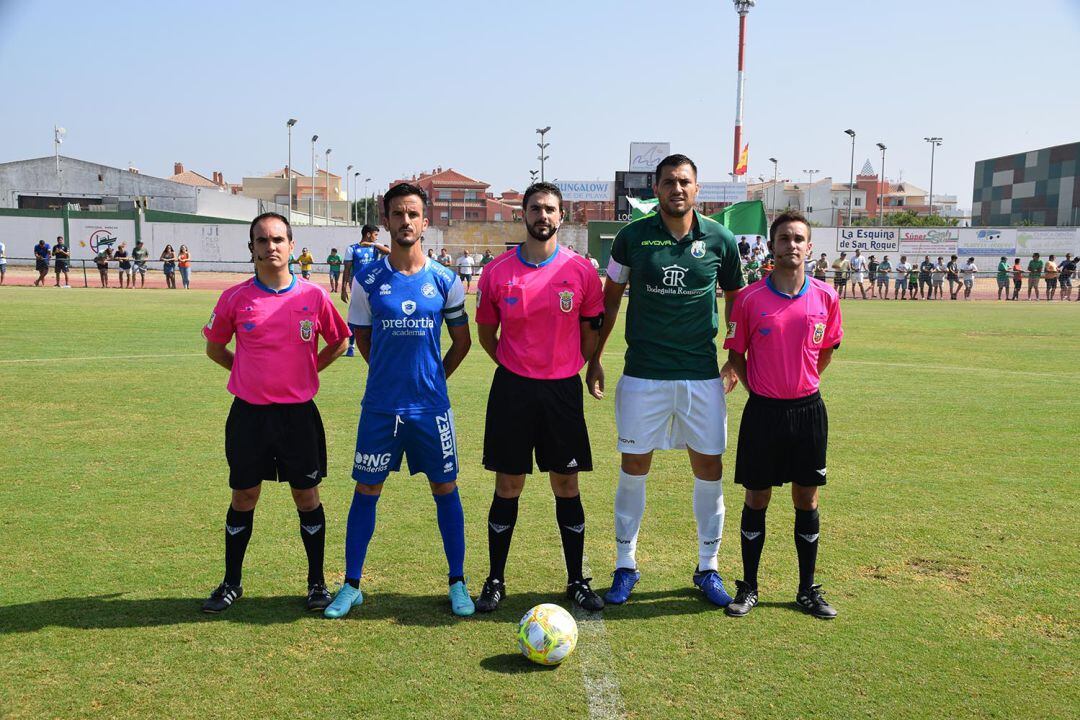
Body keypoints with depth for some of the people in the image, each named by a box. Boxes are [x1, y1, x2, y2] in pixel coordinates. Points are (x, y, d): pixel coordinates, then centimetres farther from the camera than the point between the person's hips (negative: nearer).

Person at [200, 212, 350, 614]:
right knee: (244, 497, 10)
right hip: (248, 412, 1)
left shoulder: (314, 296, -4)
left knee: (307, 496, 7)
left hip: (299, 412, 0)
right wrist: (252, 371, 6)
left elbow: (338, 342, 11)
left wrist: (305, 370, 4)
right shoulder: (234, 298, -3)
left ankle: (317, 582, 22)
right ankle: (231, 584, 26)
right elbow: (214, 348, 12)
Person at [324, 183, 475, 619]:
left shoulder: (445, 280, -1)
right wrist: (390, 374, 8)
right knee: (366, 491, 6)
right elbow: (362, 337, 11)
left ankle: (457, 583, 21)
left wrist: (433, 379, 8)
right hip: (380, 406, 0)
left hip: (431, 405, 0)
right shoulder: (367, 279, -2)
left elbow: (461, 340, 9)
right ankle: (351, 586, 20)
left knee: (445, 490, 7)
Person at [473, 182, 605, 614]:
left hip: (563, 389, 0)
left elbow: (592, 330, 9)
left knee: (567, 486, 7)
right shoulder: (498, 271, -1)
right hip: (512, 388, 0)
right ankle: (495, 581, 19)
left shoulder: (580, 270, -1)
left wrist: (567, 368, 9)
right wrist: (515, 367, 10)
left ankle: (577, 581, 20)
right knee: (508, 486, 6)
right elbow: (486, 333, 10)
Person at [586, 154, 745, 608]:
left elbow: (735, 300, 12)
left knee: (709, 469, 6)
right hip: (643, 374, -1)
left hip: (702, 374, 1)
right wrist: (594, 358, 6)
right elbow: (610, 299, 7)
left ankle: (708, 567, 23)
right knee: (633, 468, 5)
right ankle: (625, 565, 21)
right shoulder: (633, 237, -2)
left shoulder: (719, 240, 0)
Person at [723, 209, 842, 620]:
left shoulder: (826, 298, -1)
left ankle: (808, 590, 23)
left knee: (807, 500, 10)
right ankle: (748, 588, 20)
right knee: (756, 500, 7)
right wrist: (758, 389, 1)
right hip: (763, 411, -2)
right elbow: (735, 355, 4)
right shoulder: (750, 299, -6)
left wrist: (803, 385, 11)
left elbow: (827, 350, 14)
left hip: (808, 409, 2)